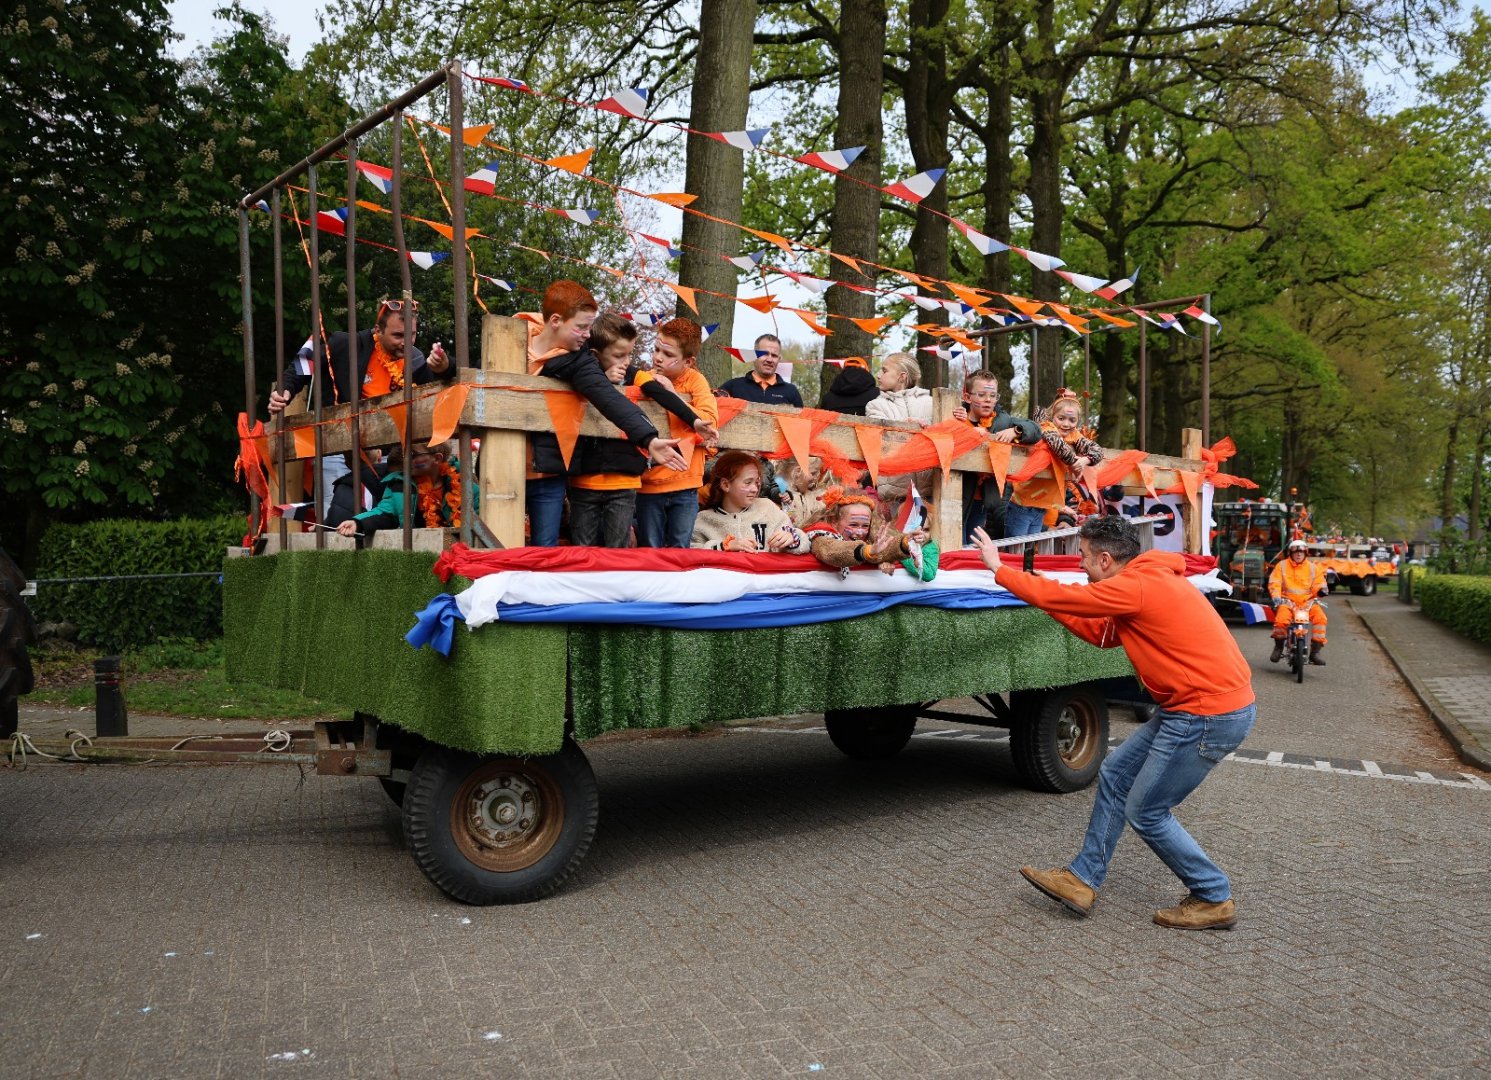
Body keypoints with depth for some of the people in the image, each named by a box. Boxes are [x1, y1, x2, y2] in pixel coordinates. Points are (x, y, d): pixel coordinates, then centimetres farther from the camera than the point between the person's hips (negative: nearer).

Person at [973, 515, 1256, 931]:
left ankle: (1214, 899, 18)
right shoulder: (1149, 582, 12)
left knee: (1146, 812, 2)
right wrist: (1048, 595, 15)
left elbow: (1060, 597, -13)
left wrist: (999, 569, -2)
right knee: (1115, 775, 13)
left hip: (1211, 714, -10)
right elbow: (1102, 633, 19)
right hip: (1195, 706, 10)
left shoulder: (1135, 587, -19)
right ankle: (1082, 880, 20)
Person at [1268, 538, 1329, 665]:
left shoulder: (1313, 567, 14)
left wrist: (1321, 588, -13)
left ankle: (1316, 650, -19)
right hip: (1287, 600, -2)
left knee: (1320, 617, -27)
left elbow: (1318, 583, 12)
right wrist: (1276, 597, -16)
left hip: (1307, 601, 2)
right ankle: (1278, 647, -4)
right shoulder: (1282, 565, 8)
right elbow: (1274, 583, 0)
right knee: (1281, 618, -31)